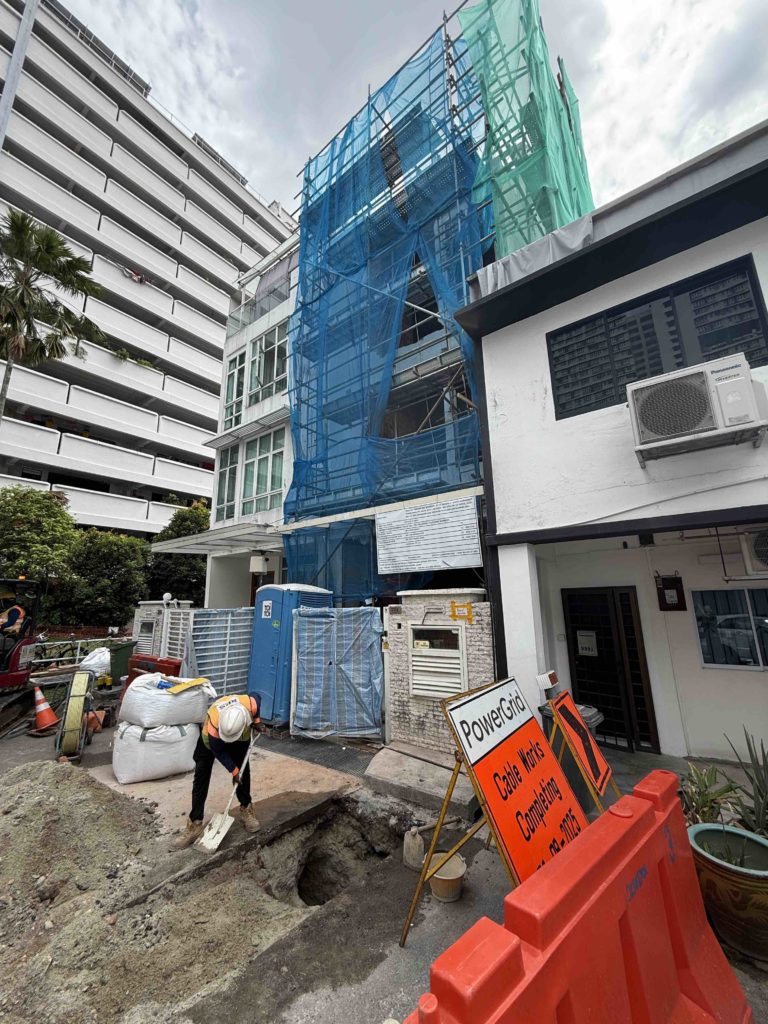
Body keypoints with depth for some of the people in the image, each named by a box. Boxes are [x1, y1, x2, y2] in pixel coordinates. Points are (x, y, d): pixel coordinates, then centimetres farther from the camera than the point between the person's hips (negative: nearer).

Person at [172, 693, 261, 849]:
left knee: (244, 771, 5)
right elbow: (218, 751, -26)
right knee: (201, 777, -5)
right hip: (211, 739, -2)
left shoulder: (251, 704, -43)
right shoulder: (214, 723, -45)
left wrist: (256, 720, -17)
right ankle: (195, 824, 8)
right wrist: (233, 771, -21)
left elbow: (256, 698, -15)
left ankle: (246, 808, 26)